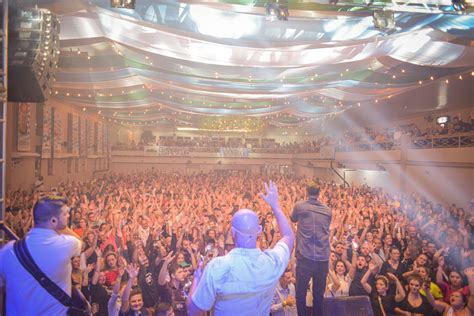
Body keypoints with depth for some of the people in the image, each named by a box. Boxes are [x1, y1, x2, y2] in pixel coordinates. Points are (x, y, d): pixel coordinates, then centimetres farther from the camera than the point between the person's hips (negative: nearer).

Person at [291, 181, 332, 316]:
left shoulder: (299, 206, 0)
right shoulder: (328, 211, 10)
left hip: (305, 256, -4)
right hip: (323, 258, 4)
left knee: (301, 293, 5)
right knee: (319, 294, 14)